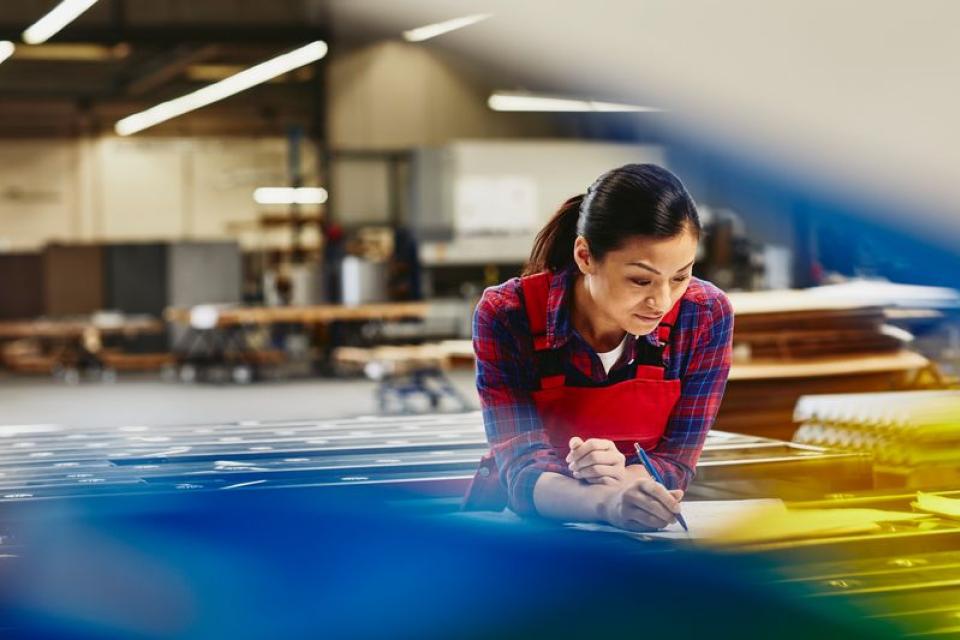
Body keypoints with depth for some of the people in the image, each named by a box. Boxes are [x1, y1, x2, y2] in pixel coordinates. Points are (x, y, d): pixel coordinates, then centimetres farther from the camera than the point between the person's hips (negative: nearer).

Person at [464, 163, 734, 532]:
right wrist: (607, 503, -42)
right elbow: (523, 467, -21)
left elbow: (676, 461, -8)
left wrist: (624, 477, -31)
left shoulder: (707, 315, -13)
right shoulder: (505, 316, -18)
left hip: (638, 543, 1)